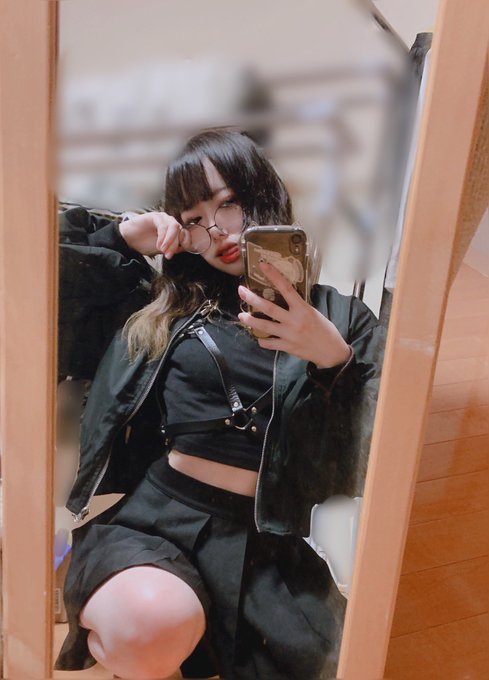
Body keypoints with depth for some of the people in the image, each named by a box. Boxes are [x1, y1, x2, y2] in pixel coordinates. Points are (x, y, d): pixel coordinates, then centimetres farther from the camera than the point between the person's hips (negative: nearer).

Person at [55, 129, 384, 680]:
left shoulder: (341, 319, 9)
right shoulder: (170, 305, 13)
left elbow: (354, 468, 0)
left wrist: (334, 359, -16)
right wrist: (123, 236, 6)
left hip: (264, 543, 1)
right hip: (152, 516, -1)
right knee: (154, 628, -34)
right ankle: (104, 616, 4)